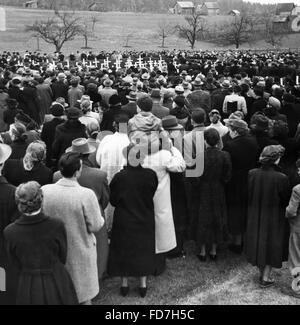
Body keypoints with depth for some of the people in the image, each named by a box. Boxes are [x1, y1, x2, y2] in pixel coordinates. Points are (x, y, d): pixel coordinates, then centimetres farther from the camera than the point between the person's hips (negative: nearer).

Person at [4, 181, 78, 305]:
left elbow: (17, 264, -2)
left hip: (27, 287, 1)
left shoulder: (10, 232, -16)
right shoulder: (57, 225, -20)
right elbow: (62, 258, -5)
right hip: (57, 285, -1)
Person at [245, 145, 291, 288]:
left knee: (258, 243, 20)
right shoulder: (281, 178, -25)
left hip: (255, 217, 4)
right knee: (271, 245, 12)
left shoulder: (252, 174, -13)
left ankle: (262, 273, 36)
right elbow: (286, 200, -14)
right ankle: (266, 278, 22)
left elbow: (249, 195, 0)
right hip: (274, 218, -4)